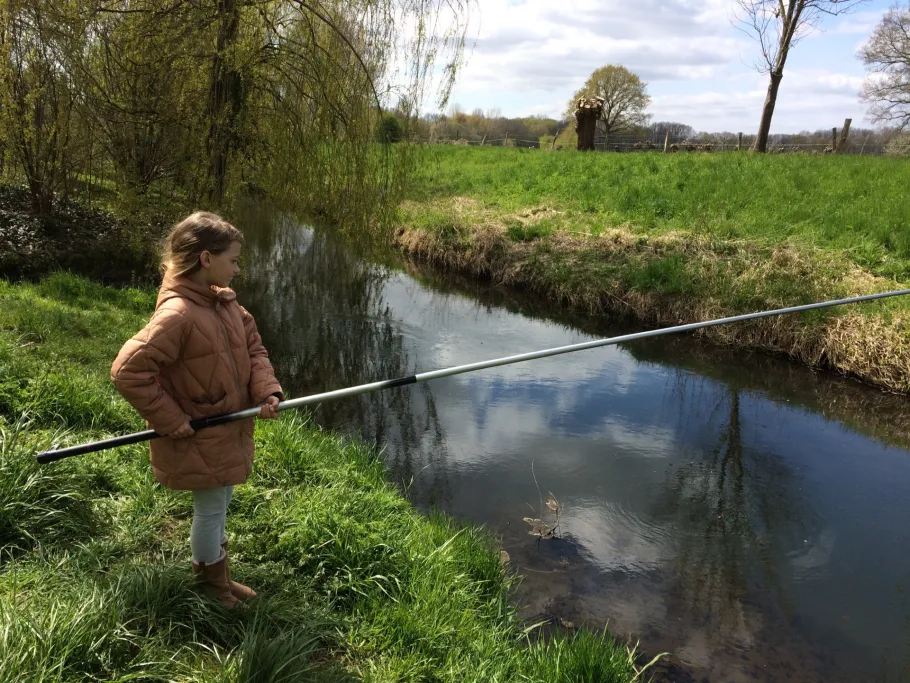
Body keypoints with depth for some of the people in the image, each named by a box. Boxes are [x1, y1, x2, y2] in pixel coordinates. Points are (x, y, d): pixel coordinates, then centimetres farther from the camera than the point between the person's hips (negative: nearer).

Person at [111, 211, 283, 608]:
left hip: (229, 429, 8)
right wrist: (171, 421, -22)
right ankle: (211, 587, 33)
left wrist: (266, 391, -11)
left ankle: (218, 578, 42)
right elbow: (128, 371, -29)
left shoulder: (225, 301, -1)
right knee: (211, 510, 9)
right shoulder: (177, 314, -28)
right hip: (199, 441, -8)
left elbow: (253, 348, 6)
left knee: (219, 504, 22)